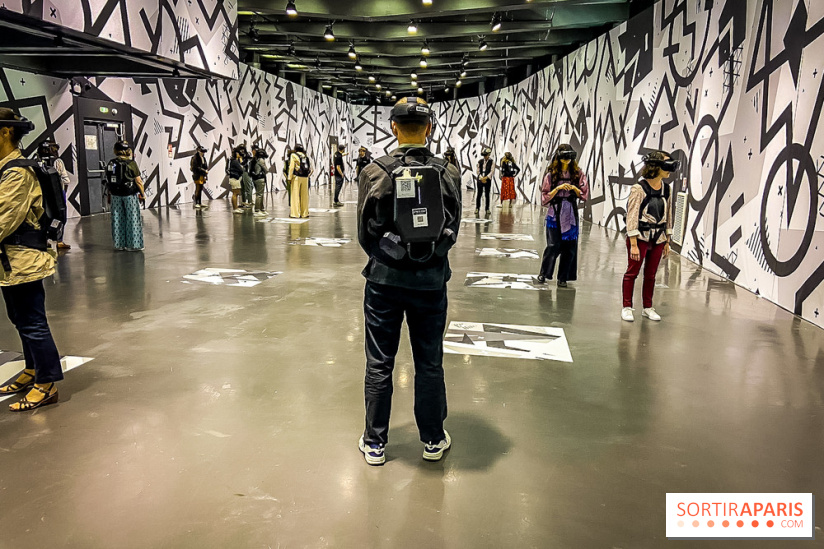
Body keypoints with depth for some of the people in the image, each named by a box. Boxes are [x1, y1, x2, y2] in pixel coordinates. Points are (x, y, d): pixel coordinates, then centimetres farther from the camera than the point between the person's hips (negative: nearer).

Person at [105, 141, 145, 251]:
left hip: (115, 195, 5)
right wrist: (142, 193, 1)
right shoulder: (131, 163, -11)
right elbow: (138, 181, -10)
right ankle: (133, 244, 3)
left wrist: (109, 195, 17)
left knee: (118, 218, 11)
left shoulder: (110, 163, 4)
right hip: (130, 194, -5)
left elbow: (108, 181, 8)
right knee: (132, 218, 2)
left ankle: (119, 244, 17)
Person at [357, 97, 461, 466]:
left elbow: (365, 232, -5)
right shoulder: (448, 174, -5)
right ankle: (433, 440, 28)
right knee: (429, 364, 14)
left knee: (379, 365, 10)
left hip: (385, 281, -1)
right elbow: (452, 231, 2)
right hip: (431, 282, 2)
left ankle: (374, 443, 22)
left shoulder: (375, 172, -10)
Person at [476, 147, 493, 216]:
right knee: (479, 194, 1)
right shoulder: (480, 161, 7)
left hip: (487, 180, -1)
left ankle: (487, 209, 9)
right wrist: (481, 178, -8)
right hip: (480, 179, 2)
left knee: (487, 194, 3)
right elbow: (478, 171, 5)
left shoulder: (492, 162, 0)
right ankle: (477, 208, 7)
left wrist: (486, 178, -15)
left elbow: (491, 171, -6)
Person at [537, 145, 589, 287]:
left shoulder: (578, 173, 6)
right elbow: (546, 196, 0)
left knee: (570, 246, 1)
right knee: (554, 245, -8)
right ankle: (543, 273, 13)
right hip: (555, 213, -2)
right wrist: (558, 188, -14)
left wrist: (574, 188, -12)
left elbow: (584, 194, 6)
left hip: (571, 213, 2)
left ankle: (563, 277, 13)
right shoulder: (551, 174, 1)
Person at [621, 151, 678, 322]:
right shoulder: (639, 188, -13)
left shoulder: (666, 189, 6)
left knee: (651, 275, 12)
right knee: (632, 272, 3)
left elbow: (668, 215, 13)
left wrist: (667, 241, 13)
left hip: (658, 239, 6)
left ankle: (648, 308, 23)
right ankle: (627, 308, 13)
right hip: (640, 237, -6)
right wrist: (633, 244, -18)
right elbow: (632, 216, -15)